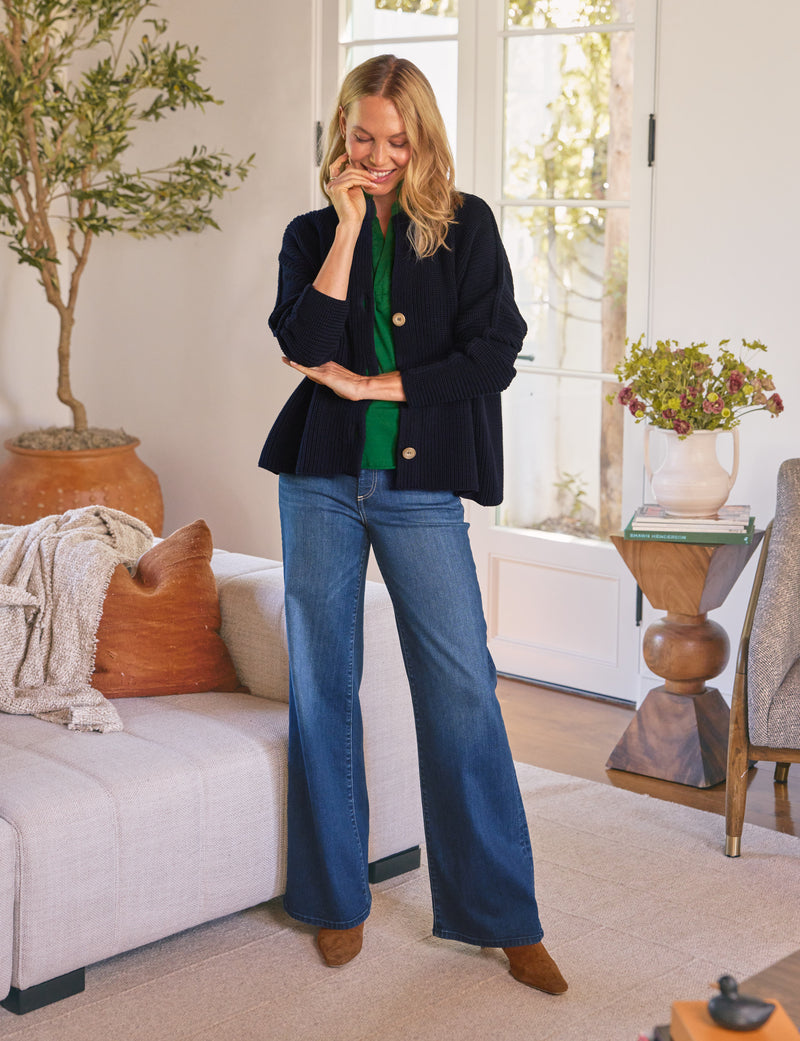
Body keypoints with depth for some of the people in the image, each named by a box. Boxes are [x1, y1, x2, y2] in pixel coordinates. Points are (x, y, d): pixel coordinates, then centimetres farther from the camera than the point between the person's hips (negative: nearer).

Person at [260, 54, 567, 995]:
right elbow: (303, 345, -8)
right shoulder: (312, 233, 9)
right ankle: (336, 899, 22)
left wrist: (371, 384, -7)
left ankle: (504, 916, 8)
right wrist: (348, 228, -8)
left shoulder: (466, 227, 4)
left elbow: (495, 353, -6)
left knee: (462, 690, -3)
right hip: (322, 482, 2)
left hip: (420, 486, -2)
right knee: (323, 687, 7)